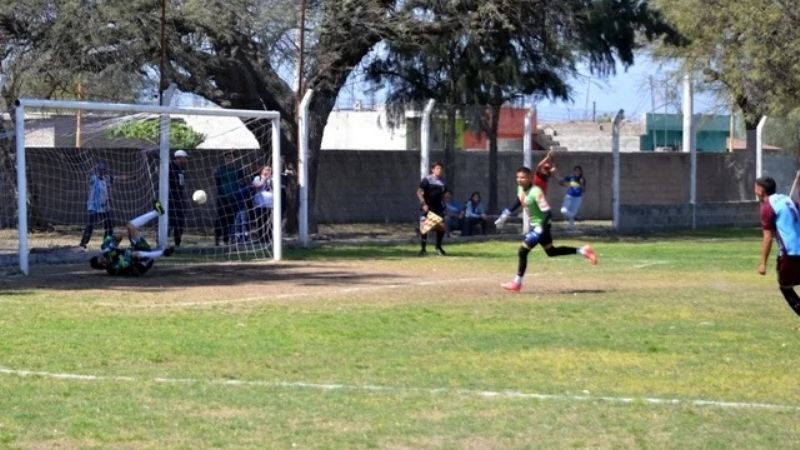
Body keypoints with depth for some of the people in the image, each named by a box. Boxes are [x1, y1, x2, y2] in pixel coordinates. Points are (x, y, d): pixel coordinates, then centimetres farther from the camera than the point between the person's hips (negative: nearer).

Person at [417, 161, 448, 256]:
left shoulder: (442, 181, 10)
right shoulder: (427, 180, -9)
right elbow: (419, 192, -12)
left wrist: (443, 205, 13)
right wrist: (423, 203, -20)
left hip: (438, 208, 6)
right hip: (427, 208, -6)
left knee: (441, 228, 3)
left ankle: (438, 248, 18)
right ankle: (423, 249, 3)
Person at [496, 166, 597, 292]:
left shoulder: (536, 192, -28)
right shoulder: (520, 188, -2)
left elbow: (547, 213, -29)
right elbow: (519, 201, 20)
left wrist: (540, 228, -34)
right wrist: (506, 214, 16)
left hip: (541, 225, -9)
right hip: (534, 225, 9)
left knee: (522, 251, -11)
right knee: (551, 251, 20)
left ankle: (517, 283, 0)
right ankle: (583, 251, 27)